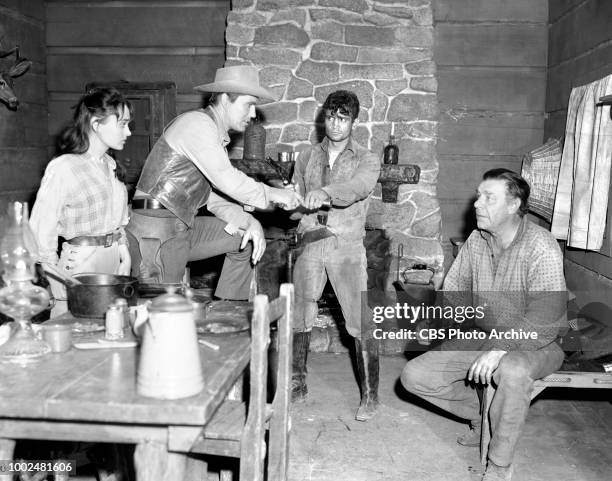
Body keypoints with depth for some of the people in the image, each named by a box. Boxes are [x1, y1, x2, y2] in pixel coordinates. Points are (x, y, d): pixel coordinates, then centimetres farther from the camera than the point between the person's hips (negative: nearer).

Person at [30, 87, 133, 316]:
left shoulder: (110, 165, 10)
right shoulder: (63, 168, -12)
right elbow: (40, 233, -12)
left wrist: (125, 257, 7)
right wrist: (60, 289, -12)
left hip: (114, 262, 6)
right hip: (80, 262, -6)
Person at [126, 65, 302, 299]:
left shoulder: (219, 137, 16)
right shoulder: (197, 123, -14)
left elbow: (217, 195, 13)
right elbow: (227, 180, -24)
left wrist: (248, 222, -3)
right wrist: (271, 194, -12)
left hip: (182, 227, 9)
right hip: (156, 232, -9)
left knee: (246, 238, 11)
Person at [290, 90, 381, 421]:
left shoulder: (366, 160, 4)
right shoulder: (307, 158, 16)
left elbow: (358, 187, -18)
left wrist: (326, 192, -36)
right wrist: (303, 221, -4)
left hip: (347, 245, -3)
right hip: (310, 243, 3)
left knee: (360, 323, -6)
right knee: (298, 318, 5)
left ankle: (370, 394, 7)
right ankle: (297, 384, 22)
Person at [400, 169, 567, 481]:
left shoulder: (541, 248, -20)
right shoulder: (477, 240, 1)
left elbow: (545, 319, -27)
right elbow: (452, 288, 11)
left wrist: (501, 347, -35)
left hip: (532, 344, -6)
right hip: (482, 338, 6)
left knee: (513, 371, -42)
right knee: (414, 376, -7)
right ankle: (481, 415, 16)